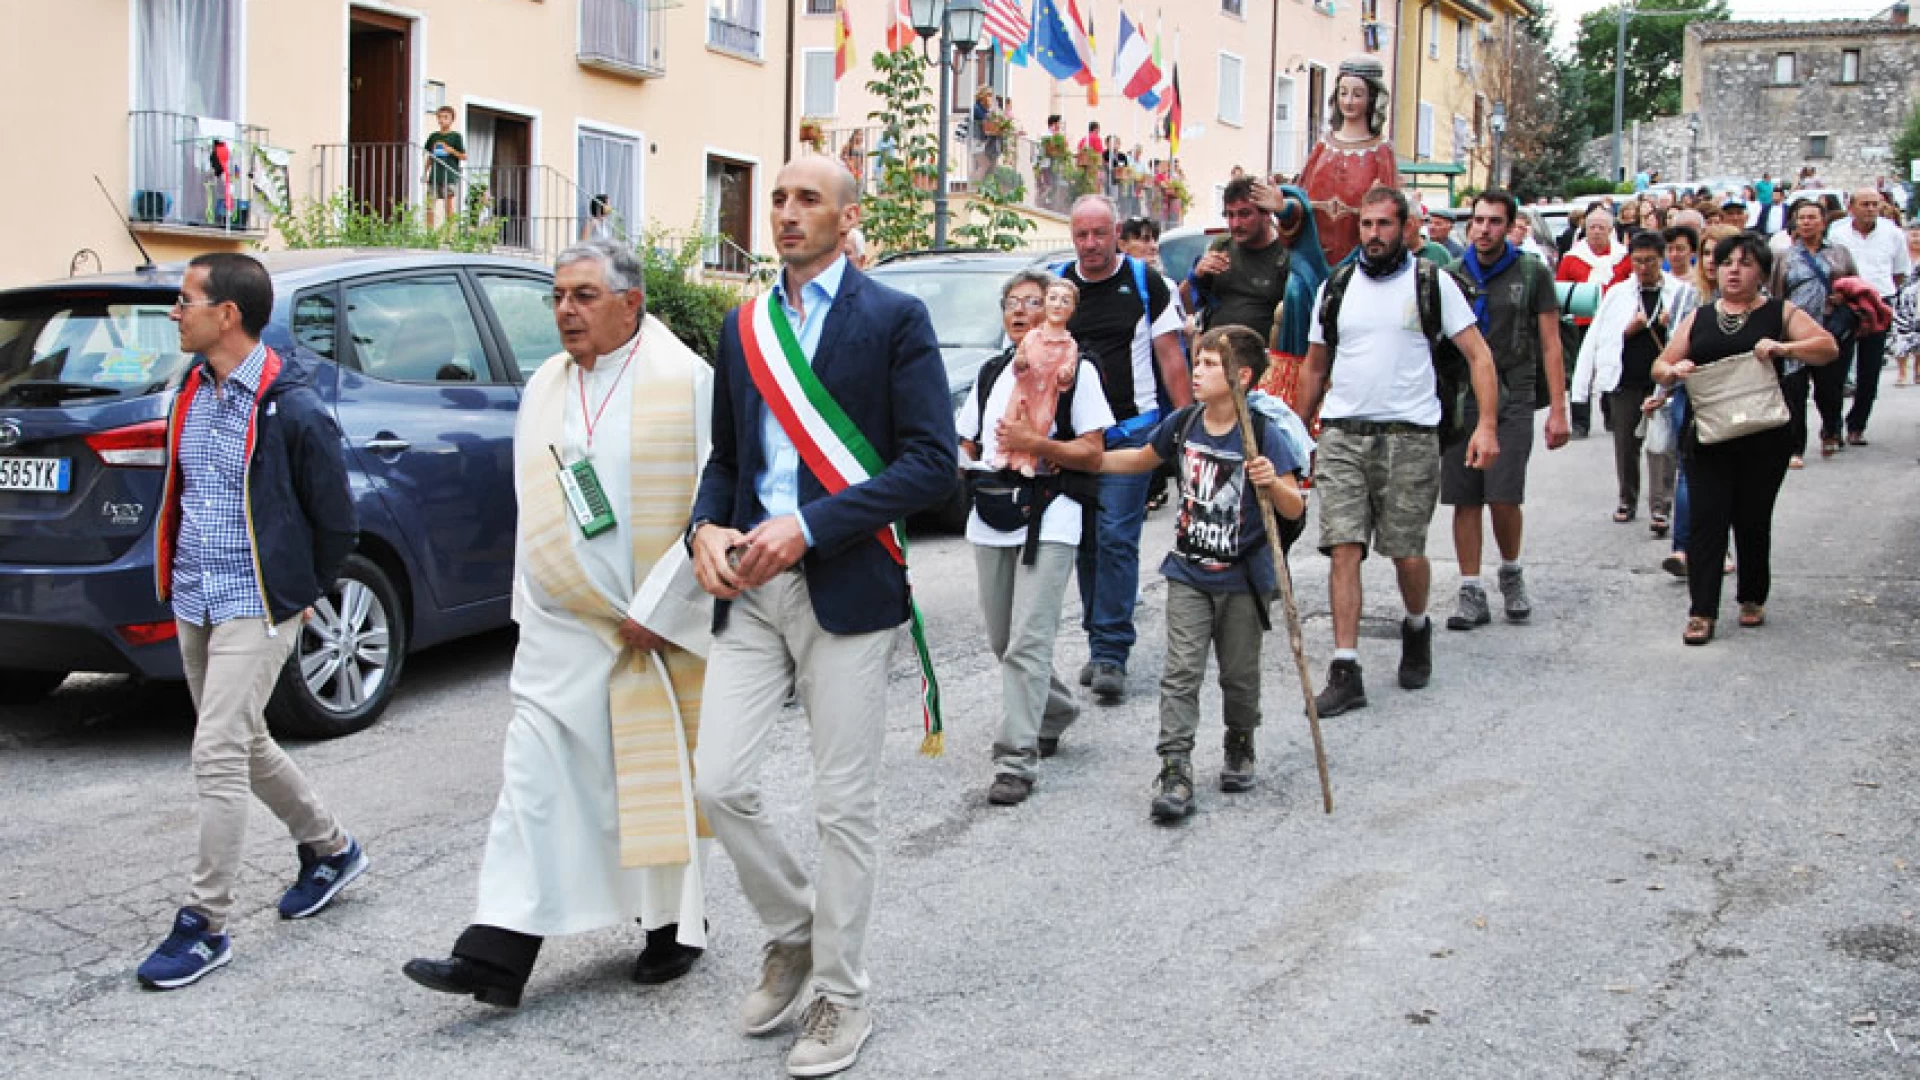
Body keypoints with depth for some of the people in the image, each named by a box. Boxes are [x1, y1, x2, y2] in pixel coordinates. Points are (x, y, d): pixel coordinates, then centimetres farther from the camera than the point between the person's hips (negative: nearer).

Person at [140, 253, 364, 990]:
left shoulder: (292, 410, -17)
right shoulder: (193, 391, 6)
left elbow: (337, 521, -8)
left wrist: (299, 596, 1)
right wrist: (176, 574, 18)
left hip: (255, 606, -8)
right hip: (193, 601, 8)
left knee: (218, 757, -10)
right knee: (243, 745, 18)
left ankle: (206, 926, -1)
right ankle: (330, 848, 38)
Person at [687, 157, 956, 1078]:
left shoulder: (894, 319, -3)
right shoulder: (742, 327, 14)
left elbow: (932, 464, -10)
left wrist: (808, 527, -17)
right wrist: (706, 528, -2)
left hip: (846, 585, -4)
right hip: (750, 586, 5)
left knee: (844, 805, 3)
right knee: (719, 783, 0)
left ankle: (839, 997, 19)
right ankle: (792, 932, 26)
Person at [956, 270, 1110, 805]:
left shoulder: (1076, 370, 1)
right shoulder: (991, 372, 18)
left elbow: (1093, 455, -4)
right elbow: (966, 444, 21)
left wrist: (1034, 444, -18)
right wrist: (964, 468, -2)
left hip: (1048, 521, -6)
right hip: (990, 517, 6)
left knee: (1028, 642, -14)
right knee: (1001, 641, 13)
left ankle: (1016, 761, -13)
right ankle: (1056, 711, 37)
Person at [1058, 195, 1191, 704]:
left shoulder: (1145, 282, 1)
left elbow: (1171, 357, 1)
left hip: (1131, 430, -4)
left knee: (1117, 539, -10)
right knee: (1084, 541, 8)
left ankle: (1111, 653, -7)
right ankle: (1099, 641, 20)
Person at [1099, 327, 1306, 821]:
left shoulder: (1262, 435, -13)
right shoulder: (1183, 424, 1)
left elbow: (1295, 508, -12)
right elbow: (1140, 459, 20)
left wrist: (1273, 483, -33)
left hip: (1243, 579, -3)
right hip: (1189, 574, 3)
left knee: (1239, 674, 12)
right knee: (1181, 673, -6)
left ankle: (1240, 747, 36)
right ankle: (1175, 771, -8)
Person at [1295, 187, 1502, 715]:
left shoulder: (1432, 282, 2)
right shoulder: (1336, 286, 12)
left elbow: (1478, 355, -1)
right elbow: (1314, 367, 20)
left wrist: (1486, 424, -12)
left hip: (1410, 436, -2)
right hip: (1342, 435, 2)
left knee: (1407, 552, 2)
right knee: (1344, 549, -7)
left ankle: (1417, 628, 34)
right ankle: (1346, 672, -6)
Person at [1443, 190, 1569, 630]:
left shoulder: (1532, 273, 3)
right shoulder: (1451, 274, 8)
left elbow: (1550, 345, 2)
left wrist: (1558, 410, -3)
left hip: (1511, 400, -2)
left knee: (1503, 497, -9)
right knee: (1465, 500, 2)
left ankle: (1511, 573, 17)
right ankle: (1472, 593, 9)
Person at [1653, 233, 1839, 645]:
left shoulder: (1779, 313, 5)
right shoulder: (1699, 318, 14)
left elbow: (1828, 347, -6)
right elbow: (1660, 367, 14)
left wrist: (1782, 348, -23)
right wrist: (1675, 370, -10)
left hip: (1763, 438, -1)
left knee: (1753, 520, 7)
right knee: (1706, 519, -5)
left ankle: (1752, 598, 27)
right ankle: (1701, 611, -4)